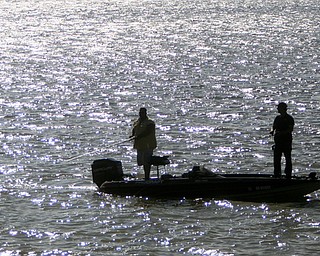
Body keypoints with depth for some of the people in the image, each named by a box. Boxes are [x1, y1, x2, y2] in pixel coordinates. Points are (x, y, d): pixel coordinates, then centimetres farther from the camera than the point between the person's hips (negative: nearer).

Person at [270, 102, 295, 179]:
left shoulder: (289, 118, -5)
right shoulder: (277, 118, 15)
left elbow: (291, 129, -13)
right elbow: (274, 127, 17)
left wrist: (281, 133, -25)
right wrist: (273, 131, -7)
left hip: (286, 140, -6)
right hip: (278, 140, 6)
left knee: (288, 158, -3)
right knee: (276, 158, 3)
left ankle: (288, 174, 0)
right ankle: (277, 174, 8)